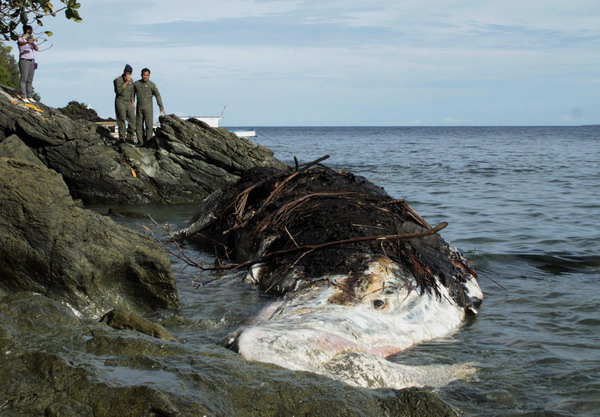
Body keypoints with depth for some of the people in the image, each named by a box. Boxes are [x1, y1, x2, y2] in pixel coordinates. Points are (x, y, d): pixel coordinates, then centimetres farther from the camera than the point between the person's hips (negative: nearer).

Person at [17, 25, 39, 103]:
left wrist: (32, 42, -17)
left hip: (32, 61, 6)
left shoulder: (31, 40, 16)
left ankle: (30, 96, 4)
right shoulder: (21, 38, -3)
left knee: (30, 80, 4)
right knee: (24, 78, -9)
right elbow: (20, 43, -28)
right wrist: (27, 42, -49)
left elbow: (37, 49, 2)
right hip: (24, 60, -6)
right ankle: (23, 96, -11)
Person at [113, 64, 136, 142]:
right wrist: (126, 83, -22)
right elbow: (118, 91, -22)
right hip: (120, 102, -6)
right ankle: (121, 138, -2)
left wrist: (133, 102, 14)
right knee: (122, 120, -8)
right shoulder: (118, 80, -10)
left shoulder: (131, 80, 10)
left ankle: (129, 137, 8)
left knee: (132, 119, -1)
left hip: (128, 102, 6)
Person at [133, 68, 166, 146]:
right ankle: (140, 142, 11)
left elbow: (157, 96, -4)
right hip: (139, 108, 3)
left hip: (148, 108, -3)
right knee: (139, 125, 2)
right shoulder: (136, 84, 4)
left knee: (148, 125, -5)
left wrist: (161, 107, -10)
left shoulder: (152, 85, -4)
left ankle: (148, 142, 1)